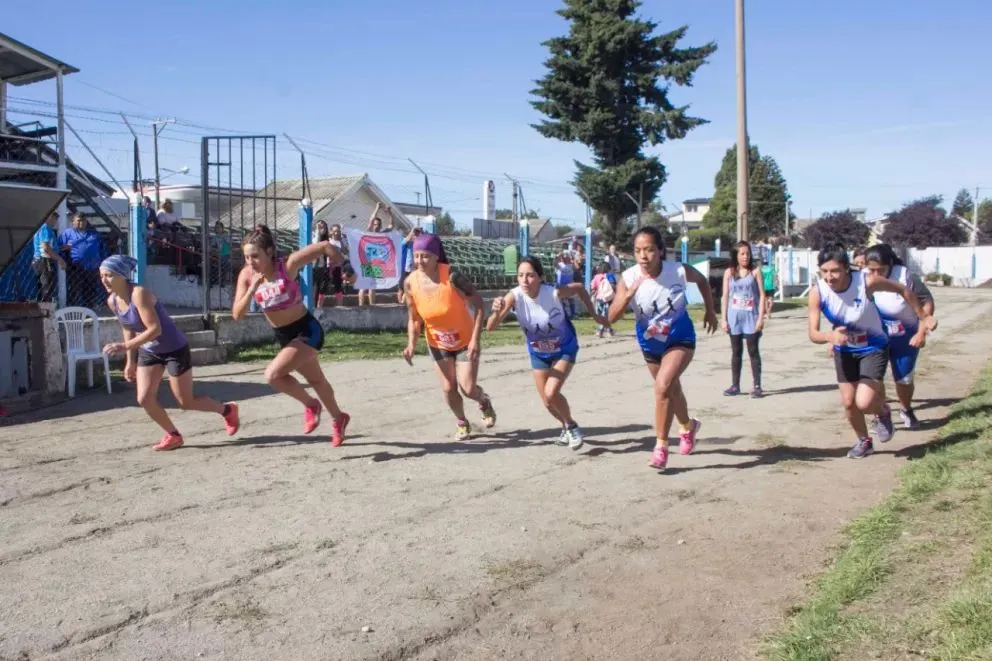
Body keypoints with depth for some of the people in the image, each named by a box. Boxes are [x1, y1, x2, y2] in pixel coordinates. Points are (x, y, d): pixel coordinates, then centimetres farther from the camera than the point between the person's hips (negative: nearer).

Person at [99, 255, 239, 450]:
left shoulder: (139, 294, -27)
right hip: (148, 352, 7)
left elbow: (155, 329, -32)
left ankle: (227, 410, 27)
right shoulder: (112, 301, -3)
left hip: (174, 349, -7)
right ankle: (173, 436, 17)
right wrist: (131, 361, 13)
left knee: (186, 402, 2)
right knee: (144, 399, -3)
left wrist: (125, 347, -35)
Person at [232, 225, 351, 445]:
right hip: (283, 336, 6)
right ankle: (339, 418, 48)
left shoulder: (287, 265, -24)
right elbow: (237, 314, -15)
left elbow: (325, 246, -19)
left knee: (273, 374, -23)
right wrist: (252, 289, -29)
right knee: (316, 380, 24)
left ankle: (310, 405, 4)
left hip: (306, 330, -6)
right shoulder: (246, 275, -11)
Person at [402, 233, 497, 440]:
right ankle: (461, 422, 35)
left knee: (468, 389, -3)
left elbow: (478, 304, -21)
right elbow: (413, 318, -3)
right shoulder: (410, 283, -16)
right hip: (437, 344, 3)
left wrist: (475, 339, -26)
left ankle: (484, 402, 34)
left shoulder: (452, 277, -29)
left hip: (465, 342, -3)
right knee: (448, 389, 5)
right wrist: (411, 344, -18)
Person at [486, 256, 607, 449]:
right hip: (538, 353, 3)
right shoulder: (514, 296, -27)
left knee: (551, 393, -20)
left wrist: (594, 314, -3)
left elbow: (579, 287, -9)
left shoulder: (554, 293, -31)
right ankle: (566, 427, 43)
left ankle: (572, 426, 8)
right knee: (547, 402, 11)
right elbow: (490, 327, -34)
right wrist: (497, 311, -54)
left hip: (564, 349, -3)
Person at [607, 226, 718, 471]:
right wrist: (629, 294, -42)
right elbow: (612, 318, -28)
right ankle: (688, 427, 53)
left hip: (680, 339, -3)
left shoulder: (680, 271, -23)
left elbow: (702, 281, 1)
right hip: (650, 343, 3)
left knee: (663, 386, -24)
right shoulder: (628, 279, -22)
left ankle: (661, 446, -9)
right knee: (670, 389, 22)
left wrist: (710, 312, 6)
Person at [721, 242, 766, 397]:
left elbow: (762, 294, -1)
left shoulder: (755, 271, 1)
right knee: (736, 352, 8)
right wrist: (724, 319, 0)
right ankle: (735, 386, 13)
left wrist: (761, 317, -8)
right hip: (734, 317, 2)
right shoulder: (729, 272, 6)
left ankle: (756, 386, 3)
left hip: (751, 316, -2)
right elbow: (725, 296, 5)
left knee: (753, 351, -1)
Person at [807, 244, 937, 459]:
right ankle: (864, 441, 38)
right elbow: (813, 334, -24)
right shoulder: (817, 293, -23)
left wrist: (923, 319, -2)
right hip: (844, 350, 3)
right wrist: (830, 336, -46)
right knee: (848, 403, 9)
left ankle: (883, 412, 20)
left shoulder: (867, 281, -29)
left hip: (874, 347, -3)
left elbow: (903, 290, -10)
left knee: (864, 402, -18)